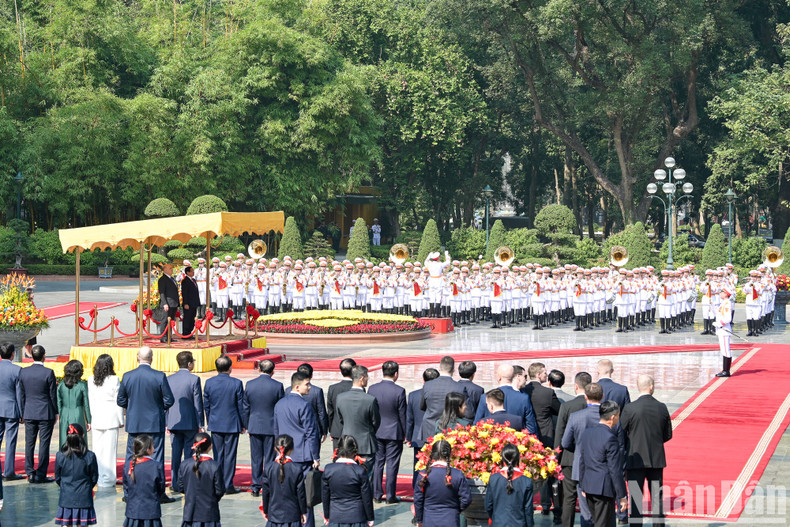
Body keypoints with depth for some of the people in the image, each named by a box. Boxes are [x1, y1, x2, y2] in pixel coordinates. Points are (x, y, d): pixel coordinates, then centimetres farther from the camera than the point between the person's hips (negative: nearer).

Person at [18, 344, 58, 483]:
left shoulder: (23, 372, 0)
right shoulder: (48, 373, -12)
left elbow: (21, 395, 7)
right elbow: (53, 395, -7)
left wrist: (23, 413, 15)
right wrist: (56, 412, 4)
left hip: (29, 413, 4)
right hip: (46, 413, -4)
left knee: (29, 443, 9)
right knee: (44, 443, 1)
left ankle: (30, 473, 10)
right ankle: (40, 475, 0)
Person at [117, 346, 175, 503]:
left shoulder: (127, 376, -5)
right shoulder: (159, 377, -12)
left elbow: (121, 401, 2)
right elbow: (169, 401, -9)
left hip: (134, 424, 2)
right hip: (155, 424, -2)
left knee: (131, 458, 12)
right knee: (157, 458, 3)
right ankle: (159, 493, 5)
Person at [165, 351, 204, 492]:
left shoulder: (169, 379, 4)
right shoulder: (194, 379, -10)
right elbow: (198, 403, -9)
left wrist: (166, 423, 14)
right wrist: (200, 424, -3)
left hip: (174, 422, 4)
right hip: (190, 422, -4)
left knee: (175, 453, 8)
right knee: (189, 454, 2)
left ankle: (175, 483, 9)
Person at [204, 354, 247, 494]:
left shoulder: (209, 383, -2)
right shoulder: (236, 383, -10)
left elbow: (206, 405, 5)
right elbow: (242, 405, -5)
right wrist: (243, 424, 5)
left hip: (215, 425, 3)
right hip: (232, 424, -3)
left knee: (218, 455, 10)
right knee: (230, 455, 2)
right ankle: (228, 486, 2)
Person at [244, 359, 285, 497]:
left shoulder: (249, 385, -3)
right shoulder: (277, 386, -10)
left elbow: (246, 407, 4)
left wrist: (247, 426, 13)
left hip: (255, 427, 2)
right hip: (272, 427, -2)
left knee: (256, 459, 9)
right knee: (270, 459, 5)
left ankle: (256, 488, 12)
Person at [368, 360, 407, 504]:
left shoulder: (372, 389, -4)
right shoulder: (399, 391, -14)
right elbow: (402, 415, -8)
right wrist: (404, 433, 4)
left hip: (376, 432, 3)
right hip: (394, 432, -3)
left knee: (377, 463, 12)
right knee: (392, 464, 3)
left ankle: (377, 493, 15)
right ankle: (390, 496, 5)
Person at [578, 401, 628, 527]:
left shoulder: (587, 433, 5)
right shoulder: (610, 438, -19)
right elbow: (615, 470, -17)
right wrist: (622, 496, -11)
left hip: (589, 485, 8)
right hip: (604, 488, -8)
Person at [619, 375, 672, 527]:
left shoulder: (630, 409, -13)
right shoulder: (662, 408, -3)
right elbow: (668, 435, 6)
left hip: (636, 459, -3)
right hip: (657, 458, 3)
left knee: (636, 497, 3)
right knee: (657, 496, 11)